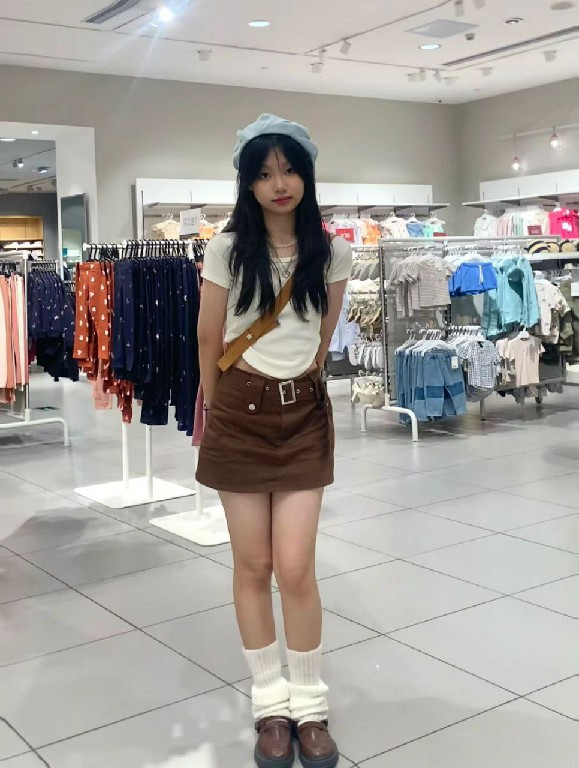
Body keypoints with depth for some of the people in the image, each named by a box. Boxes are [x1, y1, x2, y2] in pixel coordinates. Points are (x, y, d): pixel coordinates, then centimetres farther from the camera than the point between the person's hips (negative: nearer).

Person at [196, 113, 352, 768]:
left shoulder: (332, 254, -1)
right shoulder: (227, 249, -6)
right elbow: (209, 339, 5)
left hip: (304, 414, 1)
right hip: (239, 413, 0)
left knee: (295, 568, -4)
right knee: (253, 566, 5)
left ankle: (309, 705, 15)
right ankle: (271, 704, 21)